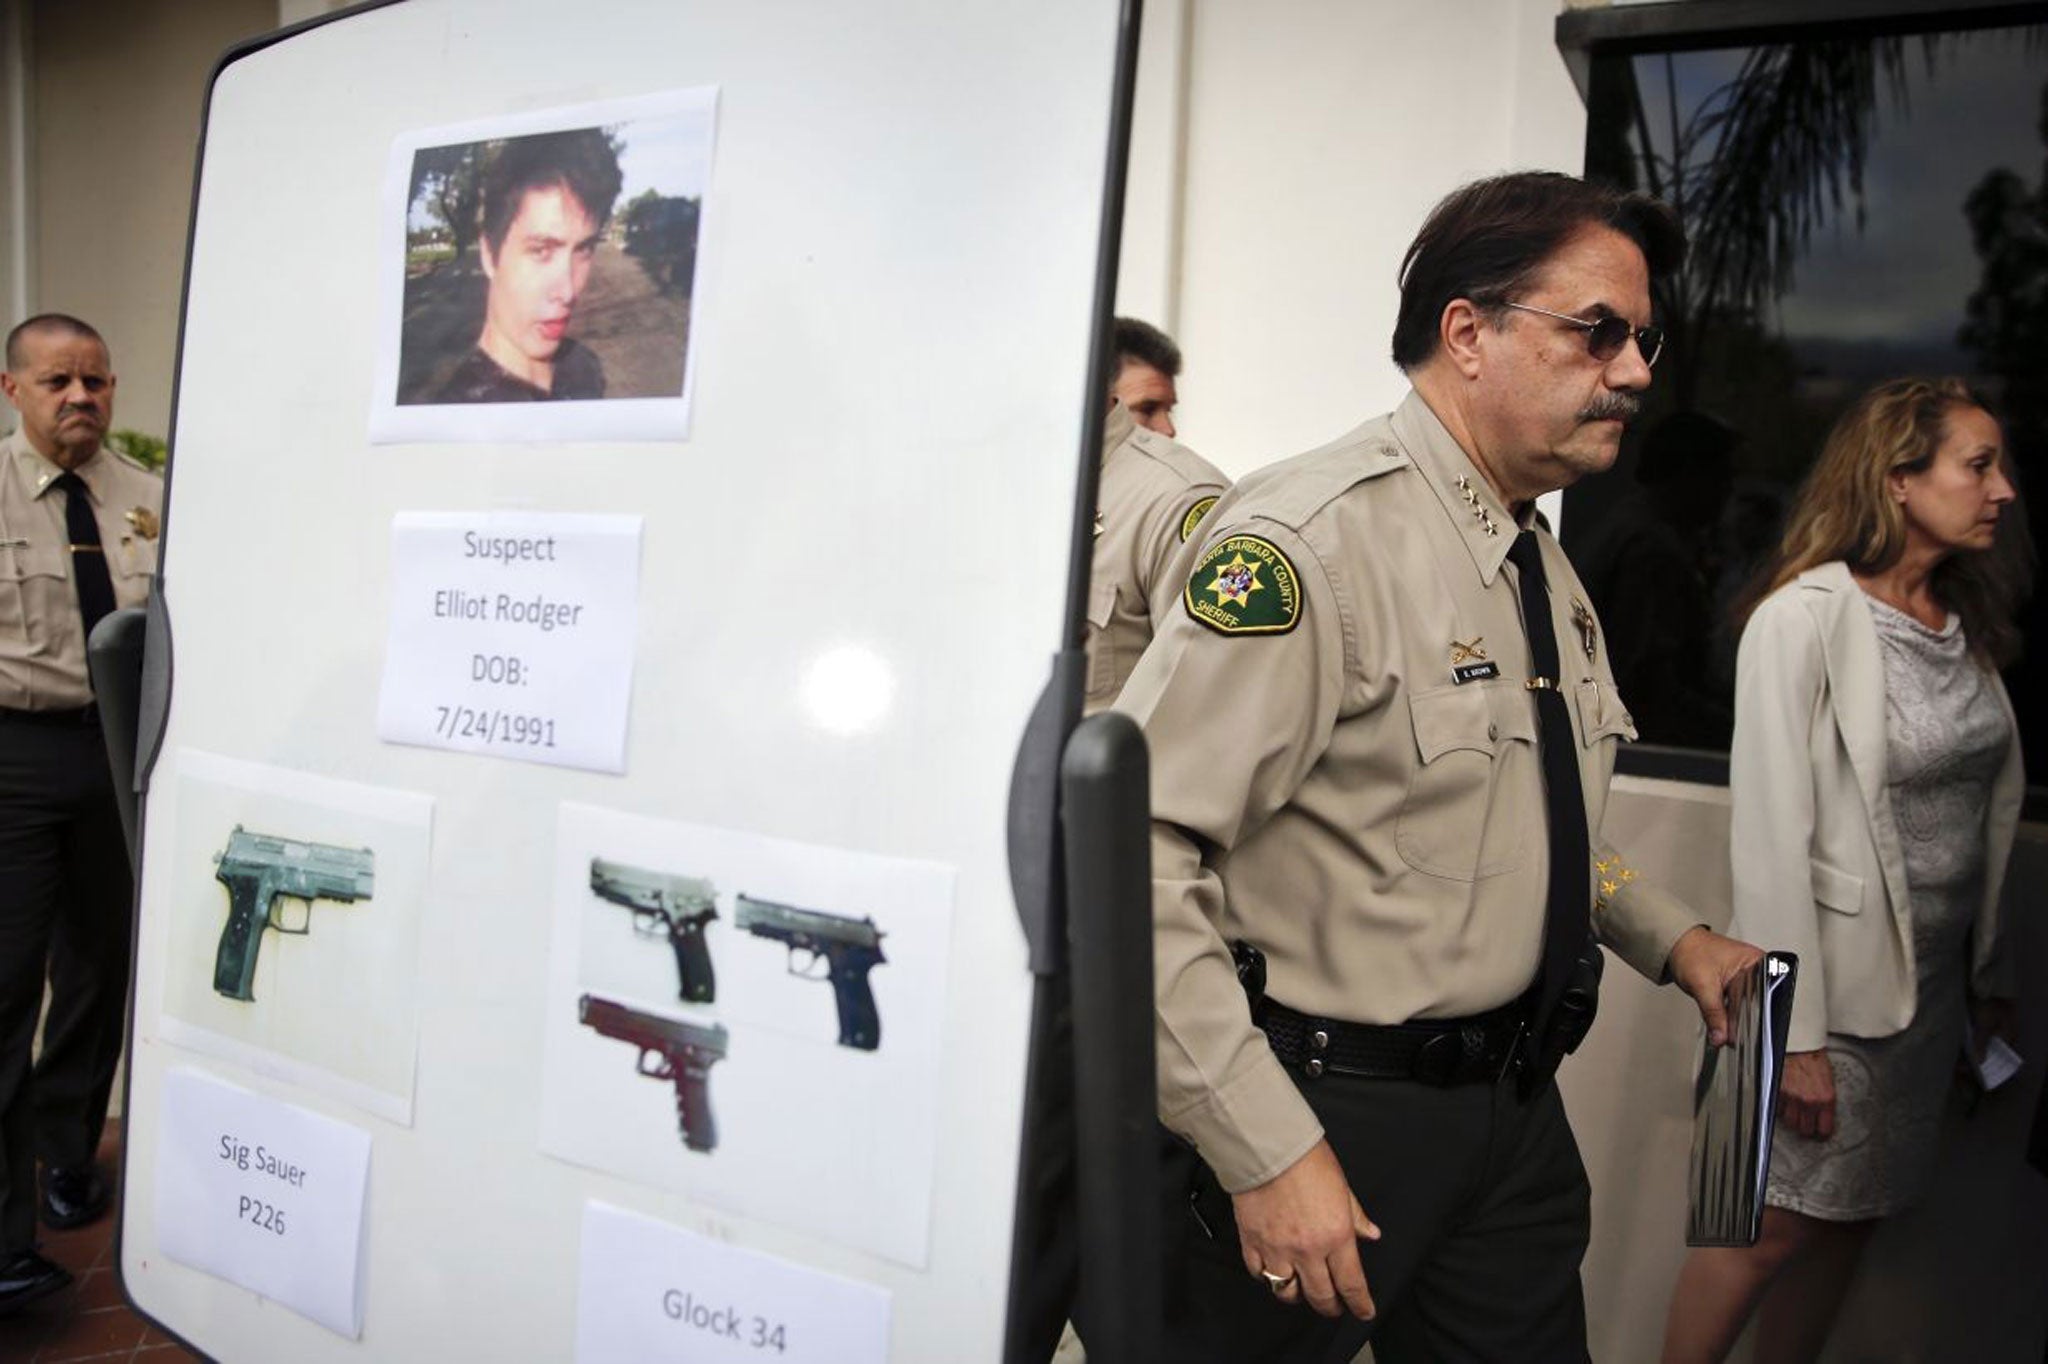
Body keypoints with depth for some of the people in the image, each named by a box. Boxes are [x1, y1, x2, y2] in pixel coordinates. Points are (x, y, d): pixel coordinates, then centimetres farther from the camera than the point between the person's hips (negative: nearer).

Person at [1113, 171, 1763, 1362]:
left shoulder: (1548, 566, 9)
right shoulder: (1313, 539, -20)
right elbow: (1134, 850, -26)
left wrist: (1672, 938, 10)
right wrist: (1270, 1152, -26)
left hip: (1517, 1106, 8)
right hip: (1335, 1114, -8)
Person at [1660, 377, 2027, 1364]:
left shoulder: (1968, 618, 6)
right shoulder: (1806, 618, -16)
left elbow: (1987, 810, 11)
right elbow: (1770, 838, -18)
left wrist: (1988, 972, 11)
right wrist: (1795, 1032, -18)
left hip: (1937, 979, 7)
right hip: (1838, 980, -7)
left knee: (1849, 1221, 15)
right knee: (1775, 1228, 3)